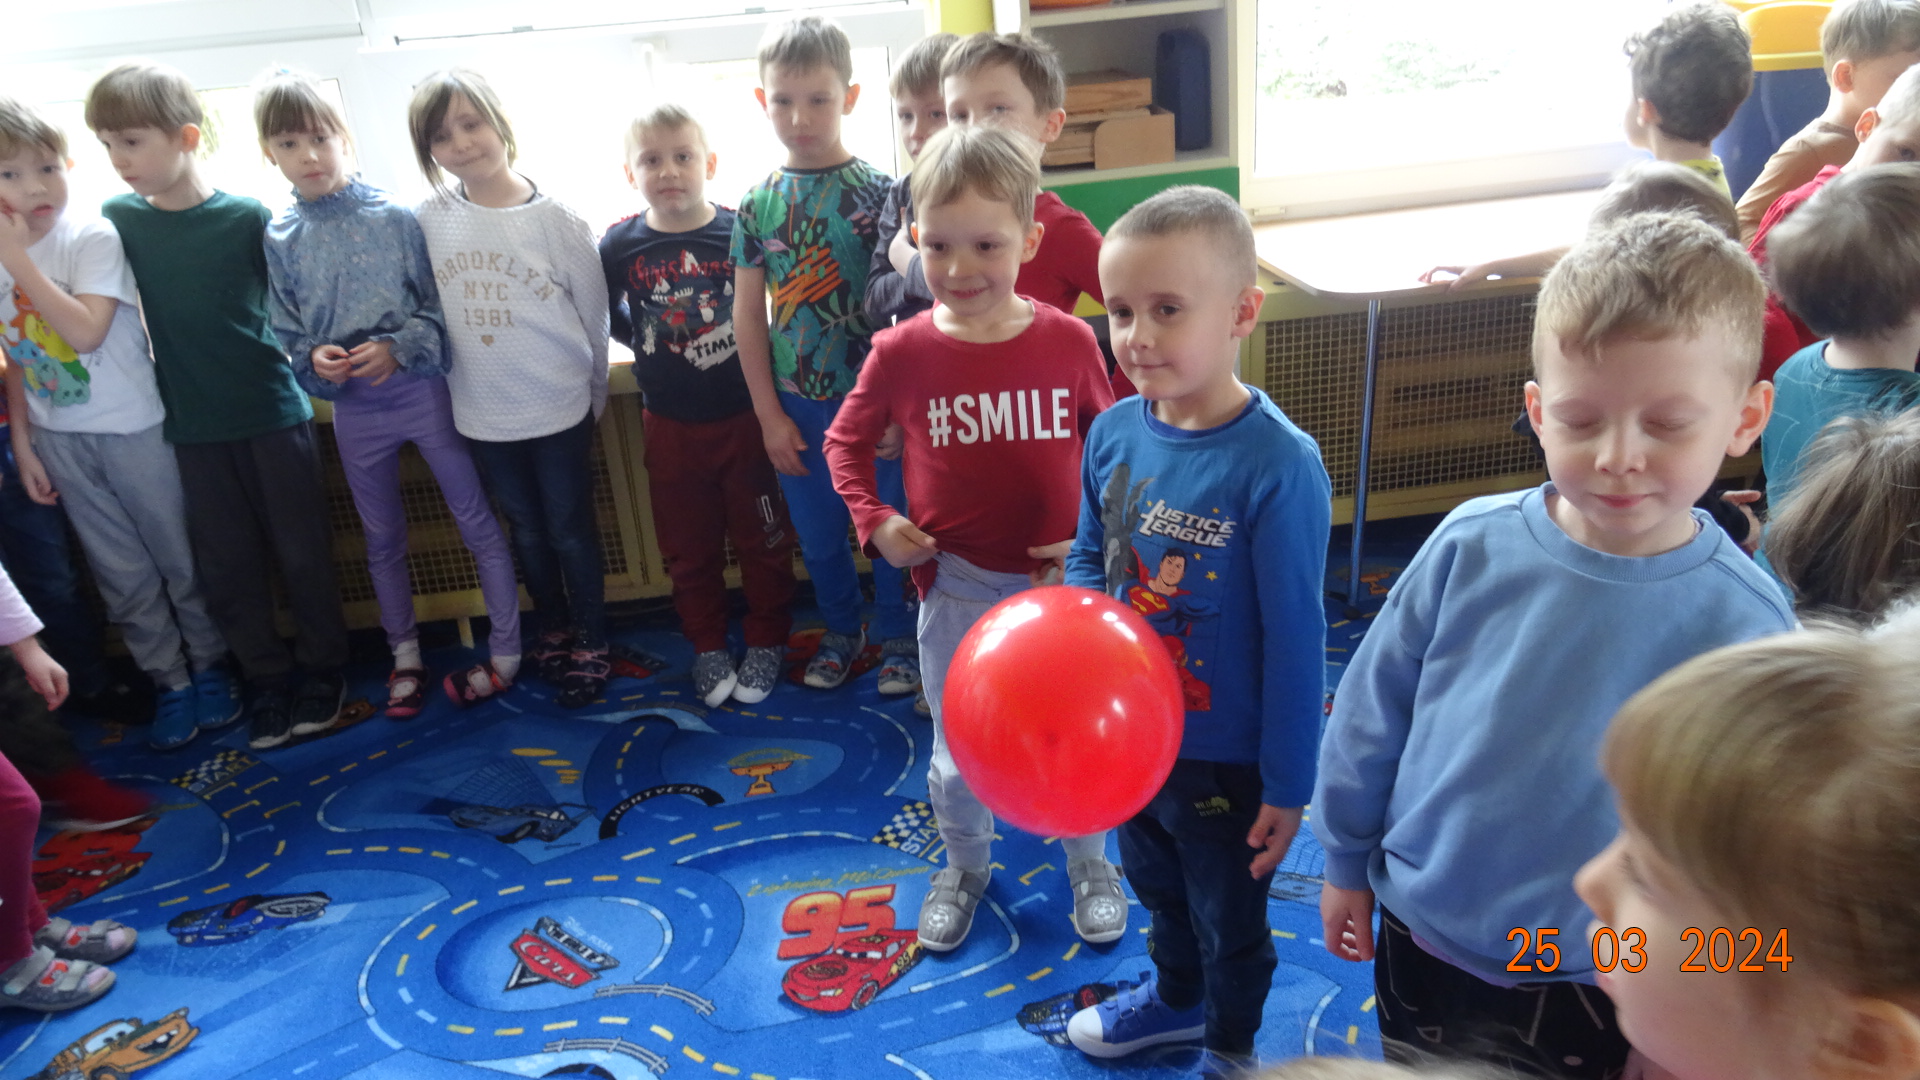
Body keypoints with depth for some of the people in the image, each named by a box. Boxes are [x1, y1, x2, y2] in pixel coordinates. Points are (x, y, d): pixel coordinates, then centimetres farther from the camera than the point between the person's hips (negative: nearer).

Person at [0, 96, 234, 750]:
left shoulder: (94, 239, -13)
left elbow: (86, 331, -25)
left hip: (133, 427, -4)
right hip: (59, 440, 4)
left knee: (180, 558, 7)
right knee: (123, 576, 11)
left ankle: (209, 669, 24)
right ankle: (170, 684, 24)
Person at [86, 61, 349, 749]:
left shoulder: (248, 217, -9)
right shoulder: (118, 220, 0)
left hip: (273, 414, -3)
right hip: (193, 428, 3)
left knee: (302, 551, 7)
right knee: (226, 567, 10)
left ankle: (323, 668, 25)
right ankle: (268, 679, 25)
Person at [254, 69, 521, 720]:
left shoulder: (395, 218, -6)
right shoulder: (279, 240, 1)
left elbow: (440, 306, -5)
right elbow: (286, 332, 6)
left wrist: (398, 346, -20)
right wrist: (312, 359, -14)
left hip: (422, 390, -2)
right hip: (352, 406, 3)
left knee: (477, 522, 3)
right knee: (383, 540, 16)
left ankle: (506, 652, 16)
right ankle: (405, 657, 31)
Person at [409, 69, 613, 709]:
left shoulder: (552, 217, -10)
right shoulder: (429, 221, -3)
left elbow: (593, 313, -3)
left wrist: (593, 393, 3)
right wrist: (451, 386, 6)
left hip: (559, 409, -3)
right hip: (481, 414, 3)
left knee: (571, 530, 7)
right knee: (526, 531, 18)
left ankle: (590, 644, 23)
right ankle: (552, 630, 36)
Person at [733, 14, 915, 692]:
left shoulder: (878, 193, -7)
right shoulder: (758, 205, 0)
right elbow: (748, 312, 3)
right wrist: (769, 413, 1)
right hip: (797, 406, 3)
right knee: (819, 537, 15)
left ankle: (896, 634, 32)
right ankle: (841, 630, 39)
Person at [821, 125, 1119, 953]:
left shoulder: (1068, 342, -12)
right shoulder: (903, 353, -11)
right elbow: (845, 441, 3)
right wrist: (874, 521, -10)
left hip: (1060, 580, 0)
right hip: (955, 585, 0)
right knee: (958, 752, 17)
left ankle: (1089, 863, 45)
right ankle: (964, 866, 44)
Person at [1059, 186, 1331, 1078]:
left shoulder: (1279, 465, -27)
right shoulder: (1114, 434, -10)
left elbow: (1294, 638, -20)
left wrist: (1288, 785, -13)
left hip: (1227, 757, -5)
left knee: (1229, 916, 21)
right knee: (1157, 886, 31)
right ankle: (1177, 995, 60)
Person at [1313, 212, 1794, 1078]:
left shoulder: (1745, 621, -16)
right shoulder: (1472, 546, -14)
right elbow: (1370, 713, -2)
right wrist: (1346, 861, 5)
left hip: (1598, 997, -1)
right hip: (1420, 943, 2)